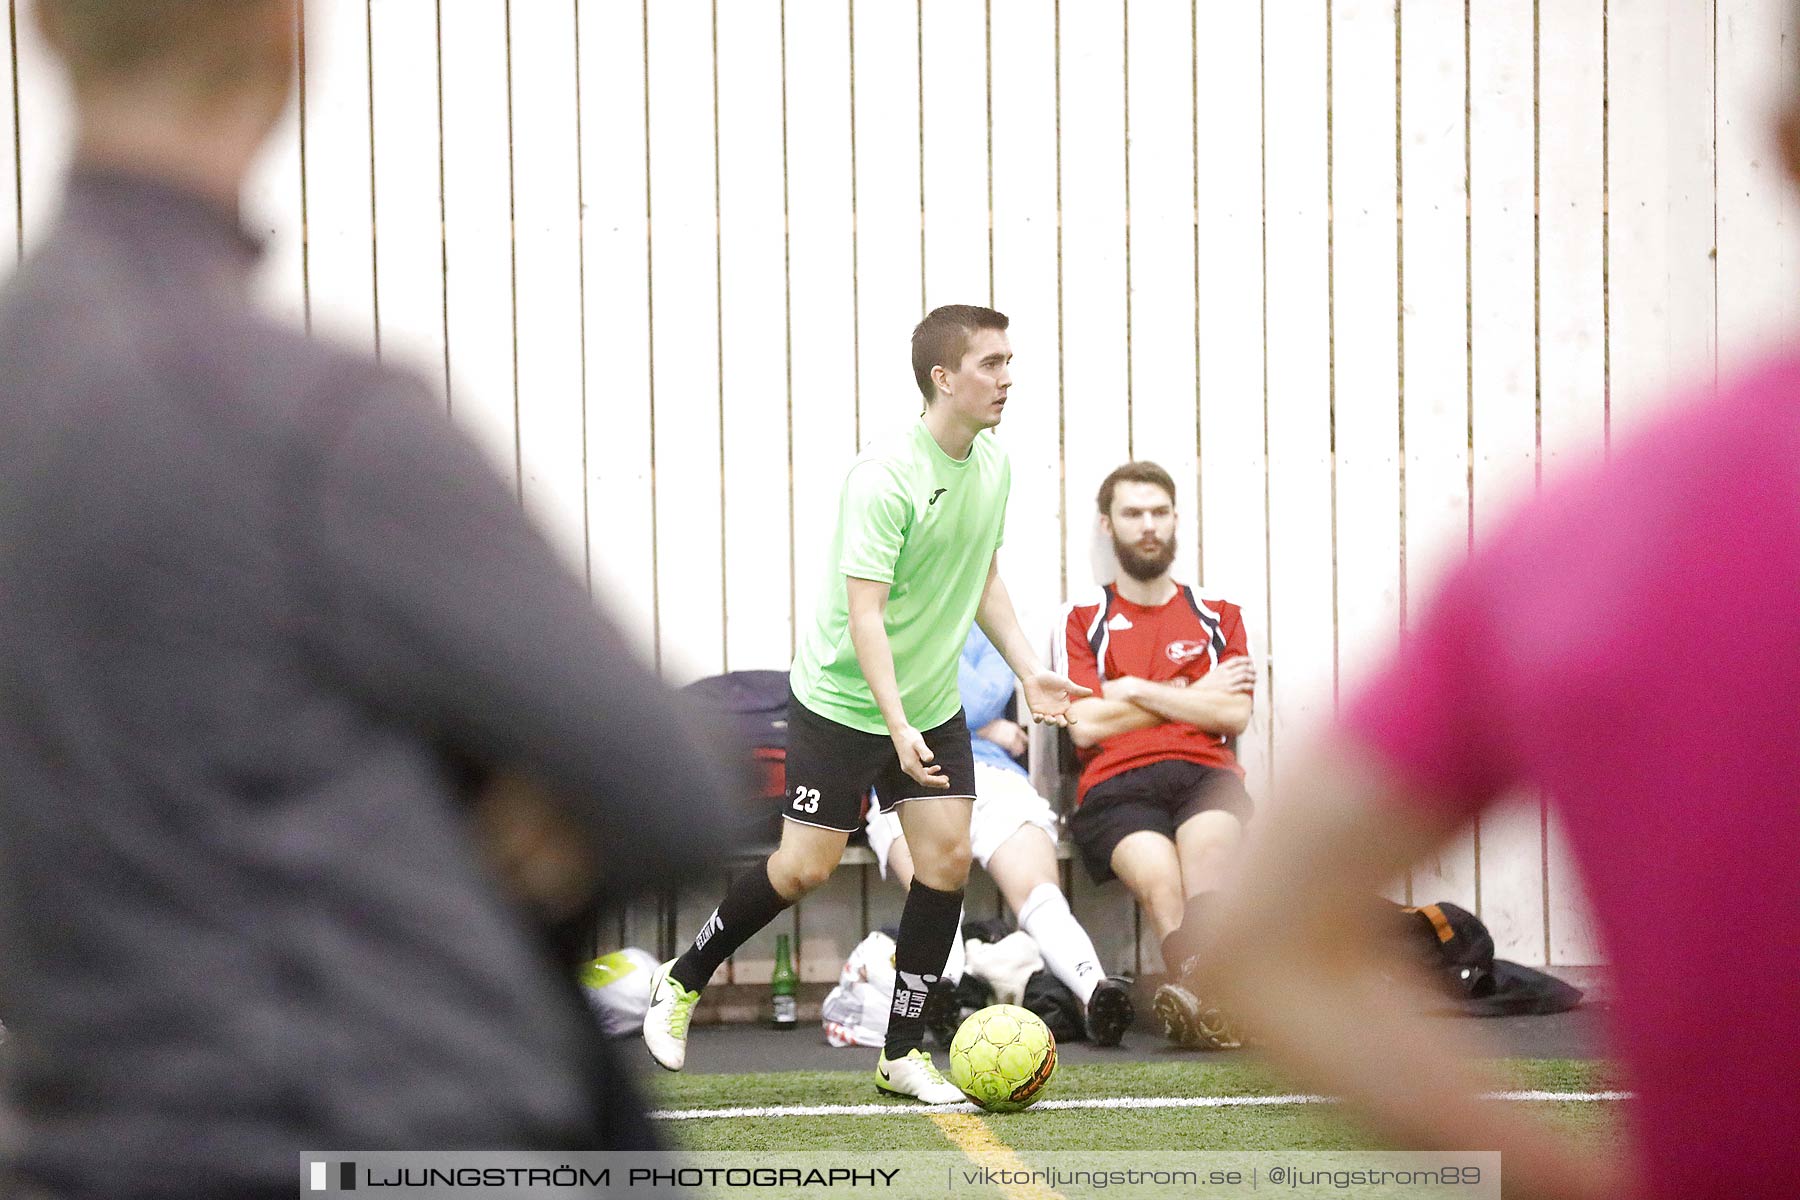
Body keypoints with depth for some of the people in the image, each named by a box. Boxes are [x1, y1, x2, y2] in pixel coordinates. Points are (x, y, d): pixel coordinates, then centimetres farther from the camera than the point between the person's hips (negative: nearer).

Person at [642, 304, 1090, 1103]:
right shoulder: (884, 479, -24)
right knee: (804, 867, -4)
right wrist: (897, 727, -33)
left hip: (932, 704, 7)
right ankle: (682, 983, 20)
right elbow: (864, 616, -26)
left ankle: (902, 1053, 7)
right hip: (842, 700, -6)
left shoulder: (993, 465, 1)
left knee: (948, 858, -4)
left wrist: (1028, 671, 5)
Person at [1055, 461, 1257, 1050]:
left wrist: (1138, 692, 5)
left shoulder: (1218, 616, 25)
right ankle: (1214, 1005, -57)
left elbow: (1233, 715, 8)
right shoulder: (1085, 620, 20)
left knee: (1208, 844, -37)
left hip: (1205, 776, 1)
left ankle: (1199, 992, -61)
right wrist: (1193, 694, 11)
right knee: (1159, 876, -35)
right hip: (1117, 786, 0)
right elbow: (1086, 725, 5)